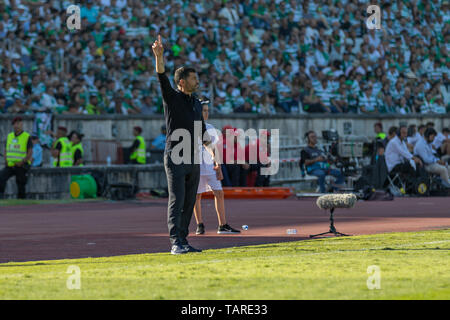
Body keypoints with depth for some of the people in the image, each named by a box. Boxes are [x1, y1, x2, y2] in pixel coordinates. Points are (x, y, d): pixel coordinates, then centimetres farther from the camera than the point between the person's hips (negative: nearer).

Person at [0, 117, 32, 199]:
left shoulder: (27, 137, -3)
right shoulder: (9, 136, 14)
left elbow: (30, 152, -8)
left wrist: (21, 162, -17)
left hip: (21, 165, -4)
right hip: (10, 165, 4)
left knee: (20, 185, -1)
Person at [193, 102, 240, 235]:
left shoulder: (211, 129, 11)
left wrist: (218, 167, 5)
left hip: (210, 166, 4)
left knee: (219, 193, -3)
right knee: (197, 195, 2)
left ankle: (223, 225, -1)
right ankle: (200, 225, 12)